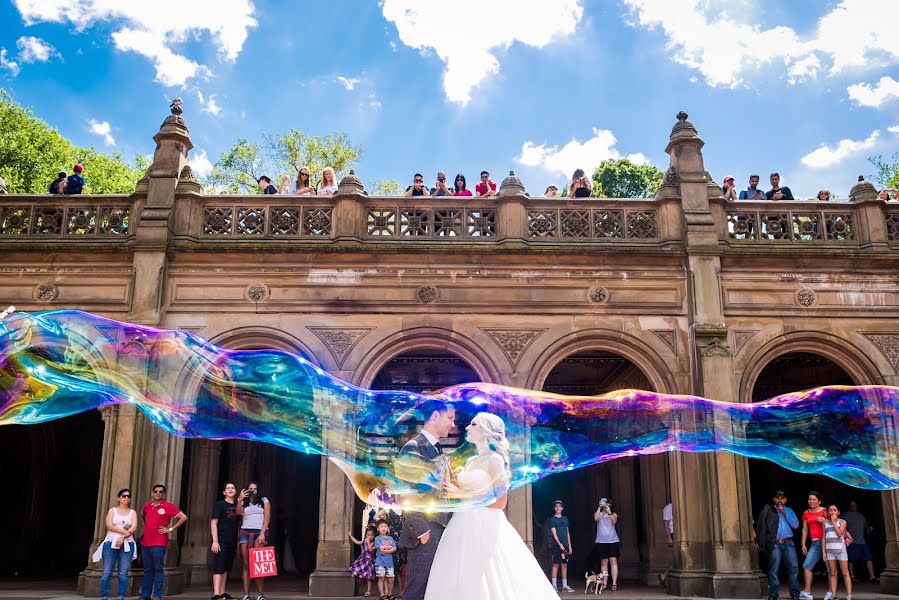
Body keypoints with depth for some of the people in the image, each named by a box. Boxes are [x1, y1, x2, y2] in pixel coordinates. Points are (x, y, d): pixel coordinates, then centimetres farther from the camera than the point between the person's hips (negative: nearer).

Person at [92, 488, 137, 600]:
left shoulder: (132, 512, 12)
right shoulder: (112, 510, 9)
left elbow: (134, 527, -2)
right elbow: (109, 526, -6)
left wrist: (123, 537, -15)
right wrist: (125, 531, -14)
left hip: (127, 544, 1)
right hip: (111, 543, -1)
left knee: (123, 573, -3)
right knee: (107, 573, -5)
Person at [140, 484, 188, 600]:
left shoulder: (168, 506, -6)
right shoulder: (147, 505, 10)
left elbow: (183, 517, -9)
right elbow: (142, 515, 33)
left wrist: (170, 529, -9)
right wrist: (144, 526, 18)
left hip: (159, 544, -5)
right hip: (145, 543, 5)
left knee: (158, 570, -4)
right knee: (147, 570, 11)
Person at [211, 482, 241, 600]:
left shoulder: (237, 506, 14)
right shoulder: (219, 505, -1)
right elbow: (213, 523, -7)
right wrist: (215, 541, -16)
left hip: (233, 542, 6)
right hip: (221, 541, -6)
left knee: (226, 568, 9)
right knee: (219, 568, -10)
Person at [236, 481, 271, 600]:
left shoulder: (264, 500, 14)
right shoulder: (244, 503, 20)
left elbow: (267, 517, 3)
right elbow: (239, 513, 0)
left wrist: (262, 533, -8)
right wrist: (239, 500, -11)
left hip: (260, 532, -2)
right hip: (245, 532, 2)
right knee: (246, 565, -5)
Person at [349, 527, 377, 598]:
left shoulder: (373, 543, -9)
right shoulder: (364, 541, 5)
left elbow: (371, 550, -23)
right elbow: (356, 542, 13)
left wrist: (368, 542, -21)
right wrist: (350, 535, 17)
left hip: (369, 561, -5)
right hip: (362, 560, 5)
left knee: (368, 577, -2)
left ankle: (368, 591, 3)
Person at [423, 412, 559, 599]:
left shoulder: (495, 459, -6)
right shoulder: (470, 462, 16)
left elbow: (500, 502, -12)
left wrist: (461, 494, -12)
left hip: (485, 525, -7)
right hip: (465, 524, 7)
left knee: (489, 580, -5)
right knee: (461, 578, 5)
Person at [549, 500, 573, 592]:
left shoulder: (565, 519, 14)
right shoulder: (552, 519, 0)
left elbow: (568, 533, 16)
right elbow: (554, 533, -7)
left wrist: (569, 545, 10)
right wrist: (560, 544, -16)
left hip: (565, 545, 5)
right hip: (557, 545, -4)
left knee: (565, 565, 5)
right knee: (555, 564, -5)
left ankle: (565, 585, 8)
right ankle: (554, 585, -2)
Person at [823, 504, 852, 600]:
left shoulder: (842, 522, 4)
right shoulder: (825, 523, 10)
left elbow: (839, 534, -11)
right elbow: (824, 538, 10)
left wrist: (834, 522, -6)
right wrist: (824, 552, 6)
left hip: (840, 549, -3)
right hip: (829, 550, 3)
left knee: (845, 573, -3)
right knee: (832, 573, 5)